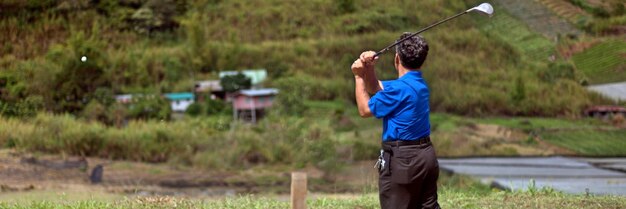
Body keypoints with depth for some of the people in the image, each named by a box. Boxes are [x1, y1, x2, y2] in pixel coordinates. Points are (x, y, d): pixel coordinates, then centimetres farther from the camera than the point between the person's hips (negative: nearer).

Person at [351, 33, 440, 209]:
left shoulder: (399, 88, -19)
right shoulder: (419, 84, 10)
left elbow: (365, 110, -5)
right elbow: (375, 88, 19)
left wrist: (359, 76, 1)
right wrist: (368, 69, 1)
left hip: (402, 160, -9)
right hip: (426, 155, 9)